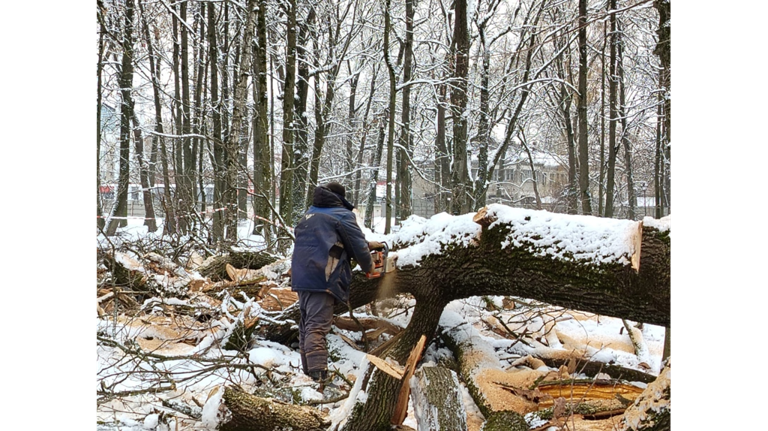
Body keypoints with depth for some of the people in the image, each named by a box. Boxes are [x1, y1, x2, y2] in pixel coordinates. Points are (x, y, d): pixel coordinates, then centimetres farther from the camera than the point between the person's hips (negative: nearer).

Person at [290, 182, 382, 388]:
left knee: (306, 325, 13)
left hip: (300, 277, 7)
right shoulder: (342, 215, -1)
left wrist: (366, 244, 34)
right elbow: (358, 245, -2)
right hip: (322, 278, -7)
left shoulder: (308, 215, 22)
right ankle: (319, 377, -22)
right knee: (317, 327, -15)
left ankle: (308, 373, 18)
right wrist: (368, 266, 18)